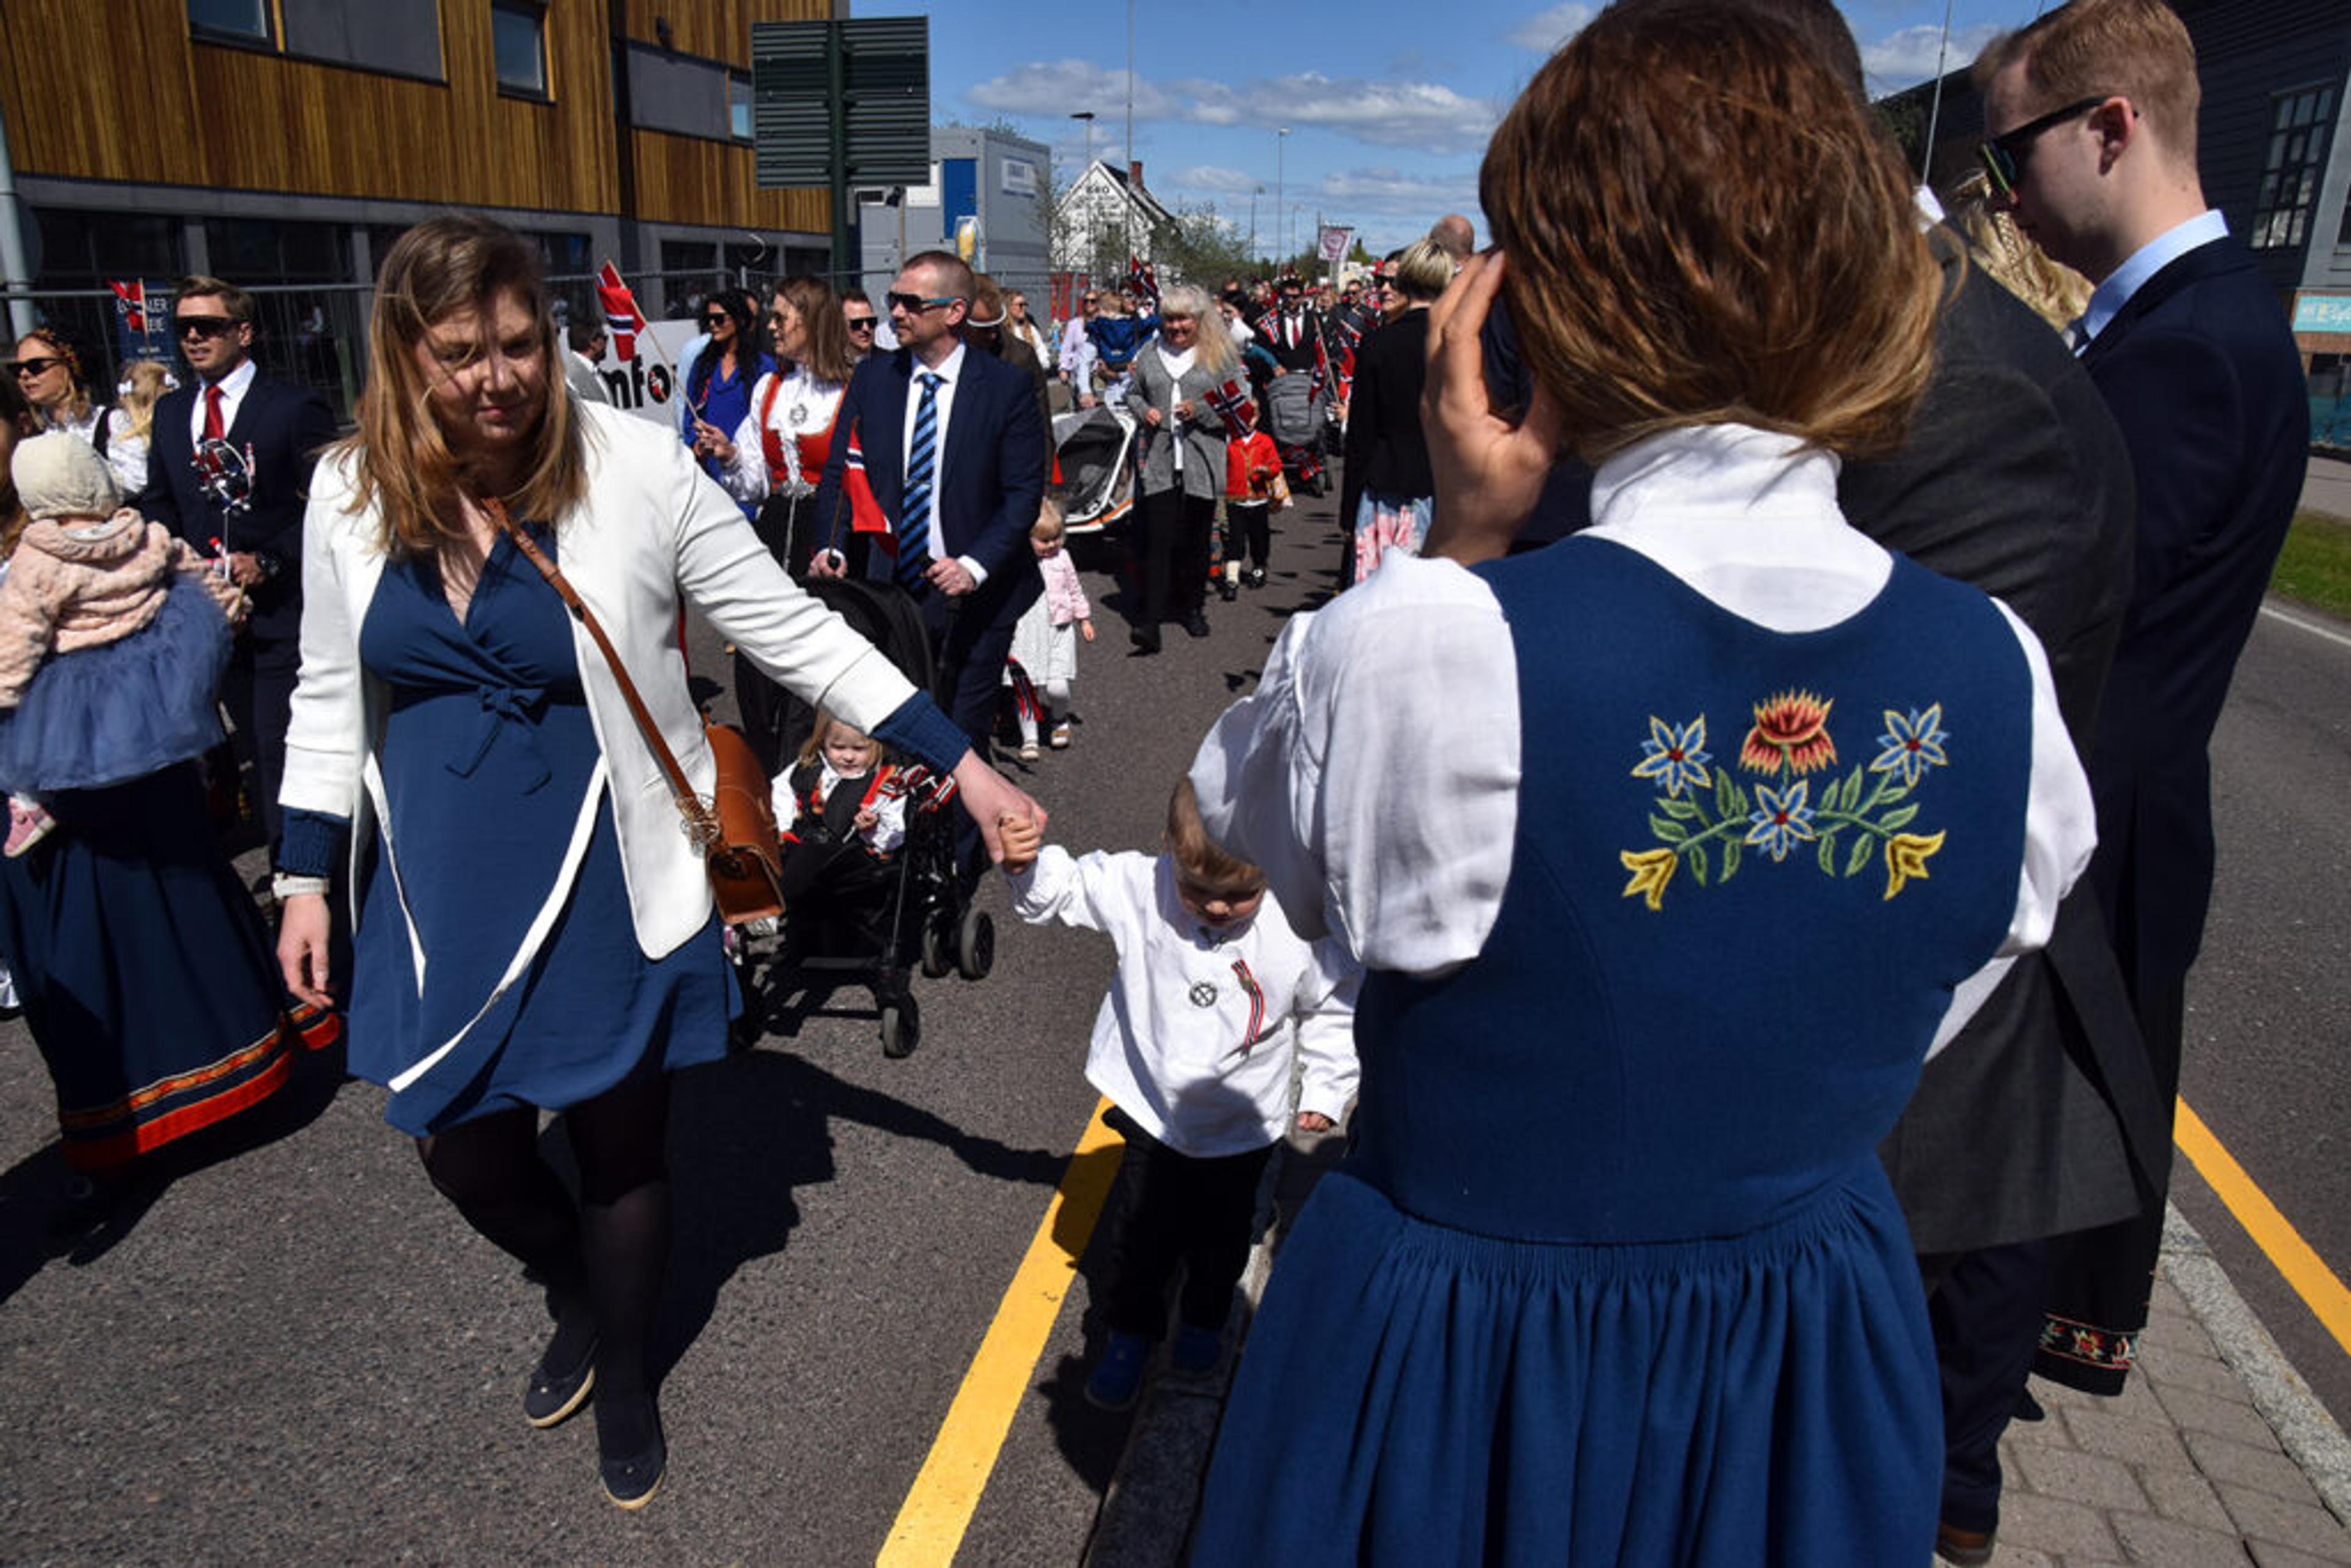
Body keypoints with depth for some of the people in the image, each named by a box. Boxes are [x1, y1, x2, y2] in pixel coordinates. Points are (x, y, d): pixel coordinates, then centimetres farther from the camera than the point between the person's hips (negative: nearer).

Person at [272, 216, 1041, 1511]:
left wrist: (961, 763, -16)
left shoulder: (637, 468, -14)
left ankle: (623, 1374, 43)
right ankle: (576, 1297, 49)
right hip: (440, 892, 4)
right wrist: (308, 875, 9)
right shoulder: (351, 491, -2)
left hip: (607, 880, -3)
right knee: (463, 1153, 13)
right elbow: (330, 696, 9)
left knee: (620, 1144, 12)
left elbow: (794, 631, -12)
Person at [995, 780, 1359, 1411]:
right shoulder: (1141, 889, -21)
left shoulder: (1301, 927, -23)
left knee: (1221, 1239, 21)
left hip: (1241, 1127, 1)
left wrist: (1325, 1089, 1)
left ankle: (1204, 1319, 51)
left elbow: (1333, 1009, -5)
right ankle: (1129, 1331, 39)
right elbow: (1063, 889, -10)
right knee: (1145, 1234, 11)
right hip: (1153, 1109, 0)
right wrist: (1027, 864, -31)